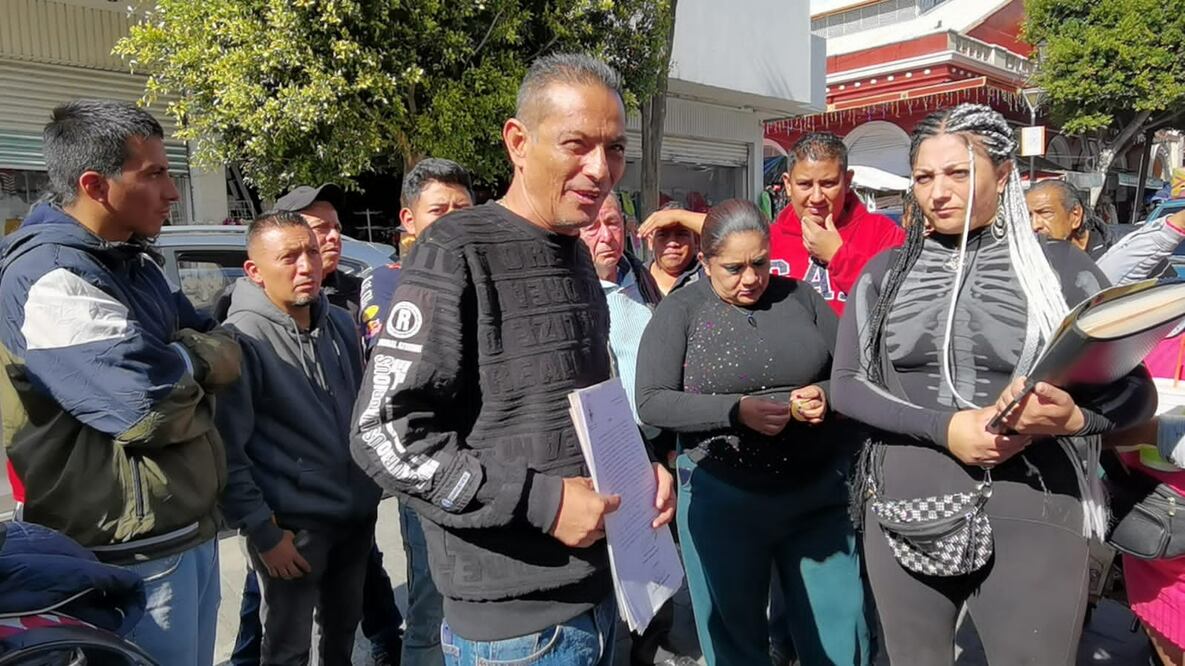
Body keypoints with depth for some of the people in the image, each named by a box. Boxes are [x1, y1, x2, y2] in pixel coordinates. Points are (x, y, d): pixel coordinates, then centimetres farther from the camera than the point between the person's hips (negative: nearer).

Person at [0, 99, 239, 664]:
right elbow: (152, 402, -28)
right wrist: (207, 361, -8)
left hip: (192, 526, 9)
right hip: (134, 551, -9)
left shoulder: (134, 263, 11)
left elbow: (206, 335, 15)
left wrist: (183, 363, -7)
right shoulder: (49, 278, -19)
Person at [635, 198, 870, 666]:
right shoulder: (680, 310, -5)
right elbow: (651, 403, -12)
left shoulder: (798, 295, 4)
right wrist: (736, 411, -21)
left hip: (820, 490, 3)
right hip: (721, 497, -2)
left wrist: (828, 394, -12)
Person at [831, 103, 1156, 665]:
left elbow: (1135, 392, 1)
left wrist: (1071, 417, -22)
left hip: (1032, 519, -2)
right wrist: (945, 427, -17)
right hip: (905, 515, 2)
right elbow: (844, 384, -2)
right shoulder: (886, 272, 4)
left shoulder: (1061, 266, -1)